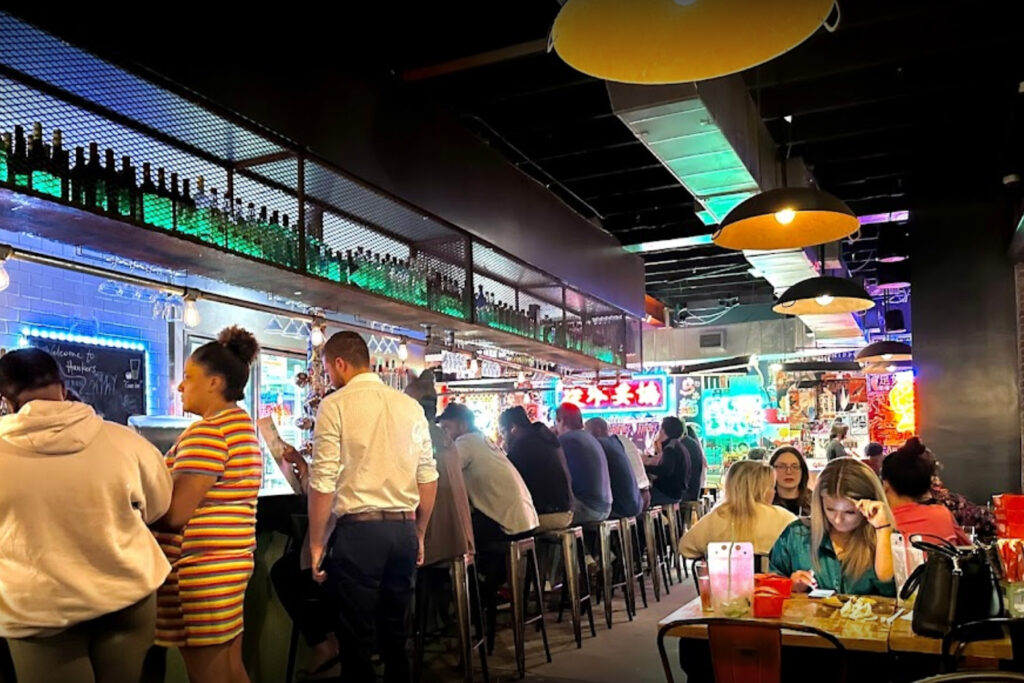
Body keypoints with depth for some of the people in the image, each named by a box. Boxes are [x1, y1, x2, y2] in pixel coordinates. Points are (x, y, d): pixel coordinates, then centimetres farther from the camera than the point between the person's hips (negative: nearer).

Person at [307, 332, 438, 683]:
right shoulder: (411, 406, 7)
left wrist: (316, 544, -2)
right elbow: (428, 477, 9)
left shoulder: (335, 405, -6)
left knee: (358, 637, 7)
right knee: (395, 631, 18)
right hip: (404, 530, 5)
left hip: (358, 530, -5)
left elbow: (323, 481, -11)